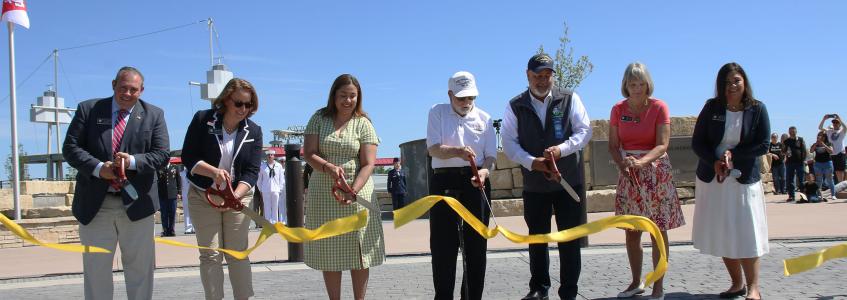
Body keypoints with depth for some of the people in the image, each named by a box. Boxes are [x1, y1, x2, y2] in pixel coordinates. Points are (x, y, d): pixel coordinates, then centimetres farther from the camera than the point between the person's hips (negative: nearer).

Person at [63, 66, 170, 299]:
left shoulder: (154, 114, 4)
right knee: (96, 269, 7)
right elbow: (70, 148, 0)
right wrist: (98, 168, -16)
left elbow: (162, 155, -2)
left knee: (140, 267, 6)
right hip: (94, 204, 0)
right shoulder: (88, 109, 4)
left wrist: (132, 161, -19)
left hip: (136, 204, 0)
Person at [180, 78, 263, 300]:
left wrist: (236, 195, -25)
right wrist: (214, 172, -24)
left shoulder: (253, 131, -2)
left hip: (239, 196, 1)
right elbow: (188, 157, -8)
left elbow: (252, 171, -7)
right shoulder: (203, 120, -7)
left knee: (238, 253, 2)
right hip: (203, 197, -1)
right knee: (210, 255, -1)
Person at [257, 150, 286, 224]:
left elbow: (281, 179, 10)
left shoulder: (279, 166, 7)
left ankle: (275, 222, 7)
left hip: (276, 190, 1)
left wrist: (280, 189, 3)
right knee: (267, 207, -1)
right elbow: (259, 179, 9)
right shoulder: (262, 166, 5)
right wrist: (260, 189, 5)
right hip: (266, 190, -1)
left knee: (275, 208, 2)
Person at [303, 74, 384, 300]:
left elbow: (368, 164, -7)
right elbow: (309, 153, -2)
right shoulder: (319, 119, 5)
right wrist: (328, 167, -23)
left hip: (357, 192, -1)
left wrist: (353, 190, -23)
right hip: (323, 194, 1)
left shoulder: (363, 124, 0)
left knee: (358, 250, 1)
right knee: (329, 253, 4)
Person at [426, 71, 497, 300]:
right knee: (443, 244, -1)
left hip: (475, 181, 2)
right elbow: (433, 148, -5)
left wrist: (485, 170, -16)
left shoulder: (484, 118, 12)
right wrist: (457, 151, -25)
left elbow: (491, 154, 8)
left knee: (476, 243, 4)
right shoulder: (437, 113, 6)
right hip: (444, 181, -2)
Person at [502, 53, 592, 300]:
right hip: (534, 183, 1)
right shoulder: (516, 106, 4)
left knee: (570, 238, 1)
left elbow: (584, 131, -1)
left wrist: (561, 149, -18)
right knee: (537, 238, 10)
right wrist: (531, 162, -17)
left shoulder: (569, 99, 3)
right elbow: (508, 142, -1)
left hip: (569, 180, -1)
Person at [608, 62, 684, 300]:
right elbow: (613, 145, 3)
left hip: (655, 172, -3)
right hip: (628, 174, 3)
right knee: (631, 231, 8)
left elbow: (663, 145, -13)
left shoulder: (659, 107, -7)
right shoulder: (618, 110, 3)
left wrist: (641, 162, -28)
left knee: (658, 231, 0)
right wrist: (622, 164, -16)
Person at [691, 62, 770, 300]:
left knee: (746, 234, -5)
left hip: (744, 180, -2)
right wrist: (715, 161, -16)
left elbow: (763, 145, -5)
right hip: (712, 179, 2)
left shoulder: (757, 109, -2)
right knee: (722, 235, 6)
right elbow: (697, 142, -1)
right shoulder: (712, 107, 1)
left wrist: (733, 154, -15)